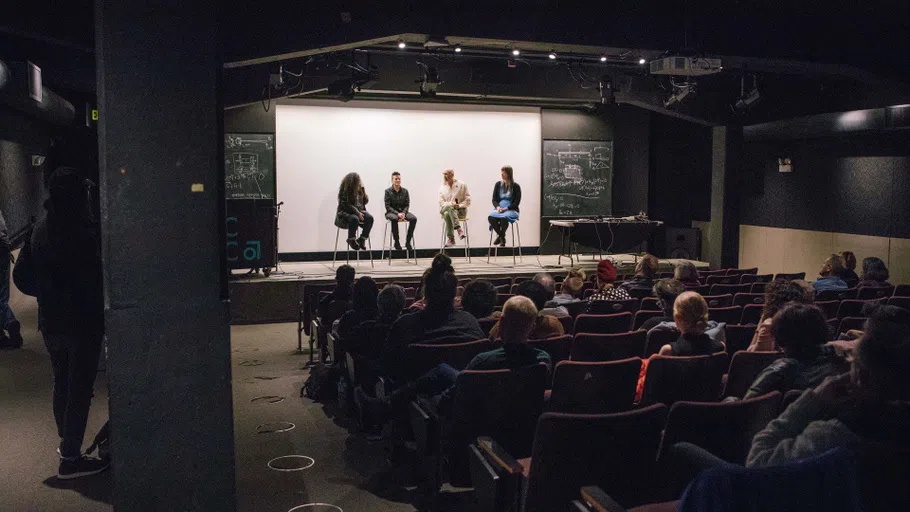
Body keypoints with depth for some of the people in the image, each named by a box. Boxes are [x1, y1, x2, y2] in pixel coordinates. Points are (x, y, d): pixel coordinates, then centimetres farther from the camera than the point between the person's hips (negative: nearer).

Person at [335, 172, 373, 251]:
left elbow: (365, 202, 11)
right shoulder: (344, 190, -10)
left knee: (370, 218, -24)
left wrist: (362, 190, -8)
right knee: (354, 219, -38)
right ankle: (351, 239, -16)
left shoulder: (360, 189, 7)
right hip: (345, 212, -5)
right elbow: (346, 205, -16)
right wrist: (357, 213, -24)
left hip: (359, 211, 5)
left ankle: (362, 239, -12)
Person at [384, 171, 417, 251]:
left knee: (414, 218, -26)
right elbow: (388, 206, -8)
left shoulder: (405, 191, 8)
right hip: (391, 212, -3)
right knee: (394, 219, -39)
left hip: (403, 212, 4)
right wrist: (397, 213, -22)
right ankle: (396, 242, -25)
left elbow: (407, 205, 5)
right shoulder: (388, 191, -2)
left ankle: (408, 241, -16)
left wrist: (403, 213, -16)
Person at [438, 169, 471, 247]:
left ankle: (450, 239, -34)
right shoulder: (442, 188, 13)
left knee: (448, 214, -37)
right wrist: (451, 204, -16)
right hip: (445, 210, 2)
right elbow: (441, 203, 4)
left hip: (460, 211, -2)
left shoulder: (461, 185, 6)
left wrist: (460, 205, -15)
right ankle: (458, 229, -41)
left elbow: (468, 200, 3)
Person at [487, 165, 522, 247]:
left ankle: (501, 236, -11)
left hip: (511, 210, -3)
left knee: (504, 217, -39)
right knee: (491, 217, -31)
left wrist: (506, 208, -18)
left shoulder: (516, 186, 0)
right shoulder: (498, 184, 12)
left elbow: (517, 202, -5)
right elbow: (494, 199, 10)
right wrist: (497, 207, -12)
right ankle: (501, 236, -10)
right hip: (499, 209, 4)